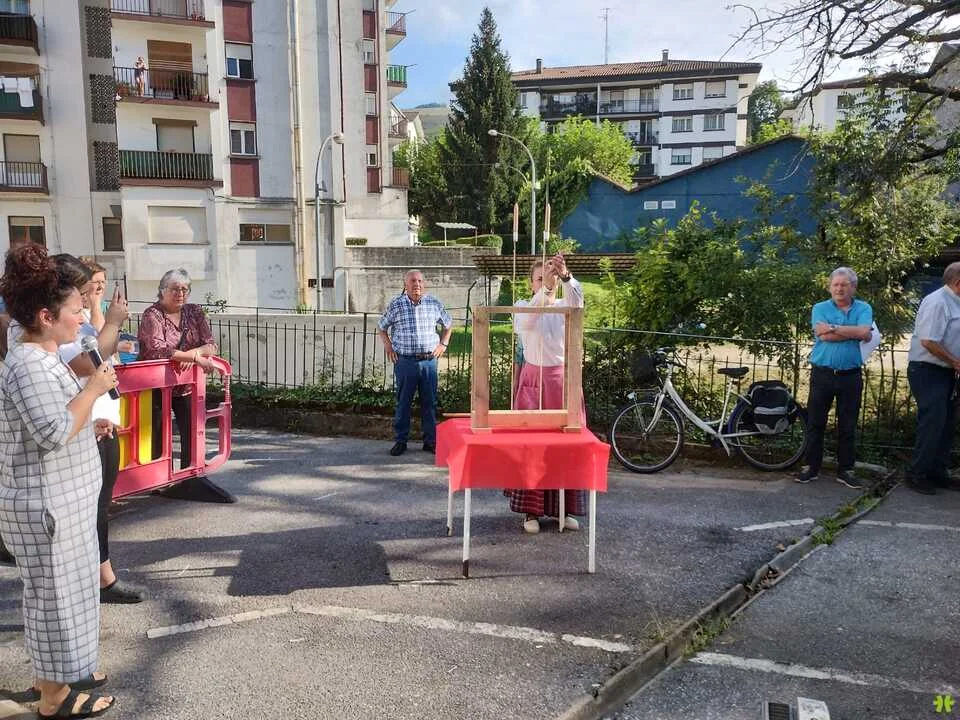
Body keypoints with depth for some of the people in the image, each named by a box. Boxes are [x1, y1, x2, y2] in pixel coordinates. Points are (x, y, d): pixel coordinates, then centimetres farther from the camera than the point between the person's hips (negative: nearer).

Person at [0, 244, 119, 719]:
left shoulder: (42, 357, 10)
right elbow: (55, 433, -29)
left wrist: (91, 424, 16)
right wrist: (94, 389, -21)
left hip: (61, 498, 10)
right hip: (44, 504, -10)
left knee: (63, 589, 20)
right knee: (54, 592, 3)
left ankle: (59, 672, 37)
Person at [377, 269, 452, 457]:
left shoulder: (434, 303, 6)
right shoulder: (396, 304, 1)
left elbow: (448, 324, 22)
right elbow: (381, 327, 14)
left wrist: (443, 344, 11)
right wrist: (389, 347, 4)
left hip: (429, 360, 2)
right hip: (405, 362, -1)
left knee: (430, 402, 6)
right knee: (403, 402, 5)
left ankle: (430, 441, 16)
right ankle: (400, 441, 15)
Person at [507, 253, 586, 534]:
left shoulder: (564, 307, 5)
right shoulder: (523, 306, 2)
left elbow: (577, 300, -20)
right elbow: (526, 322, -23)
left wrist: (566, 276, -41)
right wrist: (545, 290, -38)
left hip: (563, 379, 2)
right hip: (533, 379, -2)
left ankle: (566, 508, 14)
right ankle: (532, 510, 5)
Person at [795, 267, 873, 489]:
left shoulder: (864, 309, 5)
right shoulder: (820, 308, 3)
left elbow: (866, 333, -15)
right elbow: (822, 334, -15)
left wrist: (834, 327, -12)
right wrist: (853, 332, -9)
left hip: (850, 376, 1)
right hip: (822, 373, 0)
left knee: (847, 426, 8)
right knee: (815, 423, 5)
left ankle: (845, 470, 19)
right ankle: (811, 467, 15)